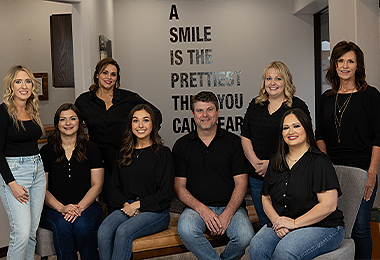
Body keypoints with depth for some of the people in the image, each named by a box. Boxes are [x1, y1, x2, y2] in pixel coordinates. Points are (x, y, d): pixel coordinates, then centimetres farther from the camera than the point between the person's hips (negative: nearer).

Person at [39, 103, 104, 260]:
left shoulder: (91, 149, 8)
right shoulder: (46, 151, 7)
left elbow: (97, 185, 3)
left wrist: (79, 207, -13)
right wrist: (61, 208, -15)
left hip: (86, 205, 0)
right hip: (53, 208, 0)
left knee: (82, 226, -31)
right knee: (62, 226, -32)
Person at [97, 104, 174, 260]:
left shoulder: (163, 153, -1)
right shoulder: (124, 153, 16)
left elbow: (165, 195, -4)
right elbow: (115, 187, 17)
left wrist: (137, 204, -10)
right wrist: (125, 204, -3)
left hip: (156, 212, -4)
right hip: (126, 208, 4)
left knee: (123, 232, -31)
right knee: (103, 232, -25)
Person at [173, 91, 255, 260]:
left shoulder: (233, 142, 7)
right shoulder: (182, 145, 9)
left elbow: (241, 183, 2)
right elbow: (179, 186, 4)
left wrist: (227, 214, -13)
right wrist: (202, 210, -13)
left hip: (230, 206, 0)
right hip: (197, 207, 0)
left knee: (245, 235, -28)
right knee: (186, 230, -32)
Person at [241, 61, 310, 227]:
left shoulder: (298, 107, -2)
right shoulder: (255, 105, 12)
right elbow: (245, 138, 9)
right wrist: (256, 163, -6)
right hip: (257, 176, 4)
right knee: (264, 223, 12)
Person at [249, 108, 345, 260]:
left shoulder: (319, 162, -8)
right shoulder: (275, 163, 12)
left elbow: (329, 205, -15)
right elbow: (266, 199, 16)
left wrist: (294, 223, -15)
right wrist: (277, 221, -5)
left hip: (322, 226, -4)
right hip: (282, 226, 5)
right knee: (256, 247, -25)